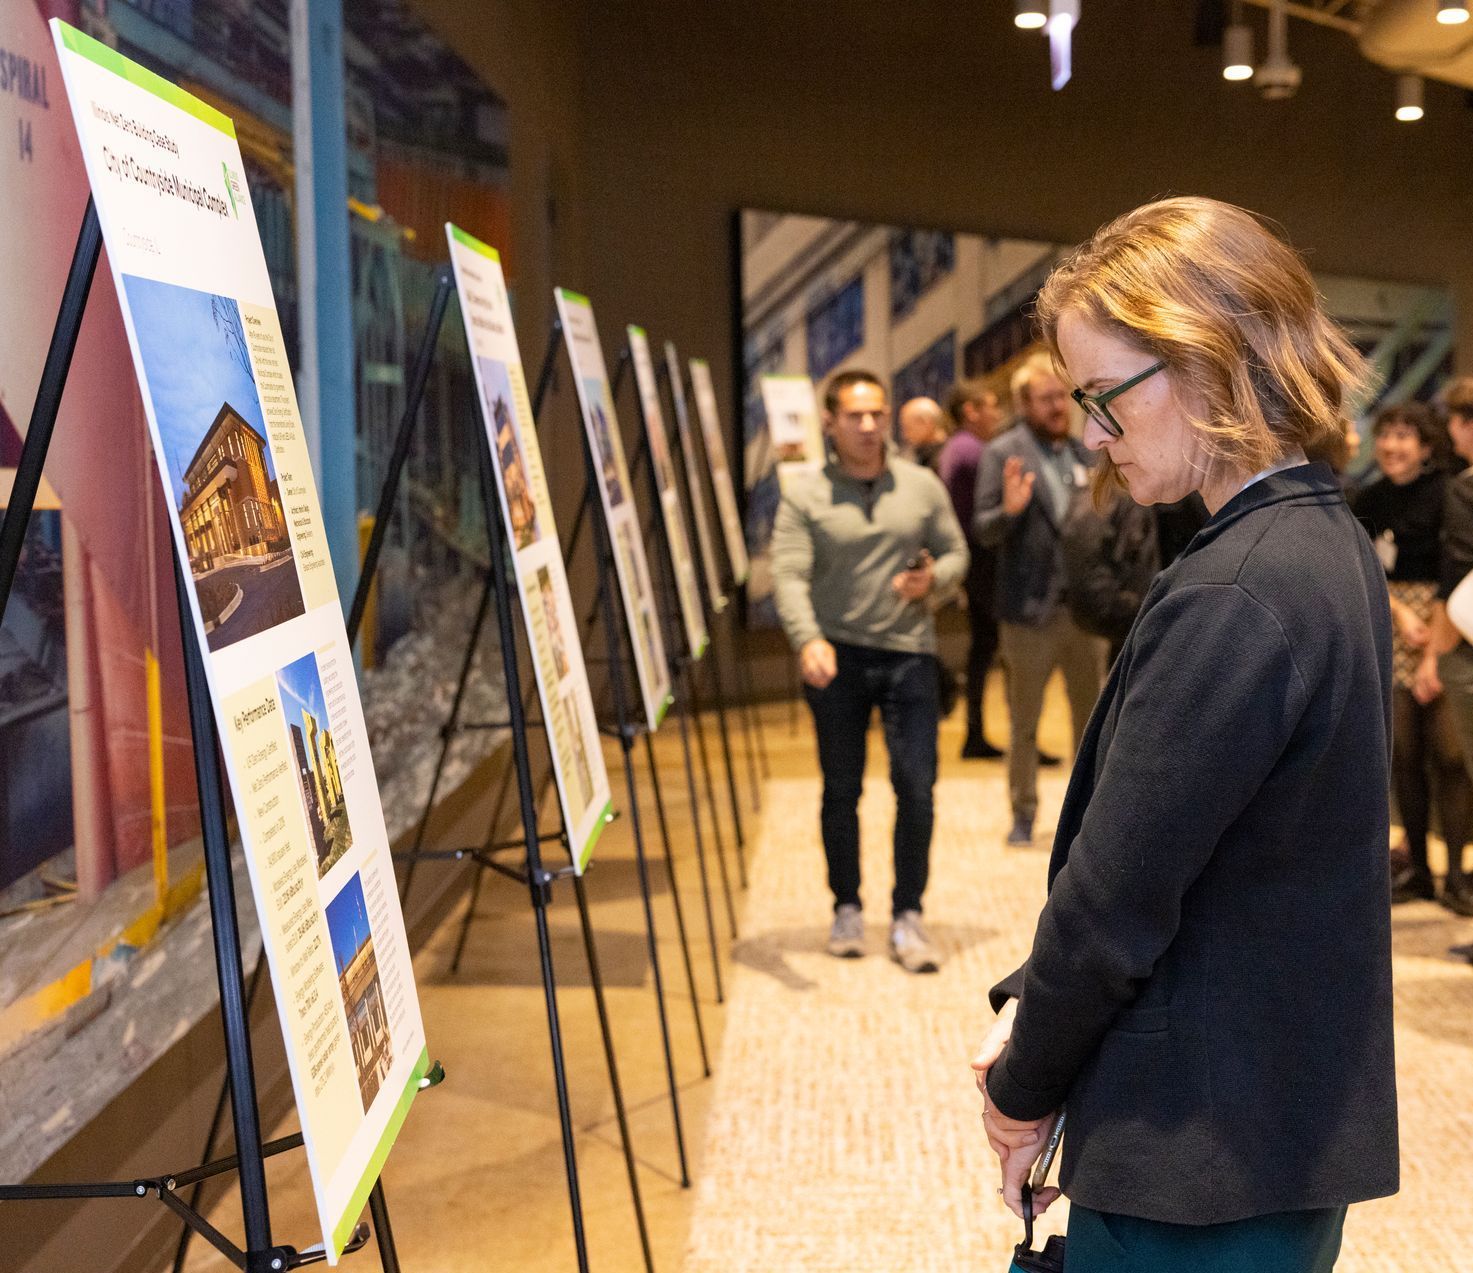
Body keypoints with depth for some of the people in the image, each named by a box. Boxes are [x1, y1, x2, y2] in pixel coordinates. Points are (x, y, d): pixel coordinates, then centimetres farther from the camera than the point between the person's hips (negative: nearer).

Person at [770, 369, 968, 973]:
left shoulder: (922, 486, 7)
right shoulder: (804, 495, -2)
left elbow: (956, 553, 12)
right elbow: (788, 576, -12)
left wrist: (933, 580, -11)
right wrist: (808, 640, -28)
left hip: (909, 651, 1)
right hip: (837, 656, -1)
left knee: (917, 787, -4)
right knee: (841, 789, 8)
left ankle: (907, 917, 8)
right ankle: (846, 909, 24)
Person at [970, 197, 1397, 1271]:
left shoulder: (1231, 598, -25)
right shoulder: (1328, 544, 6)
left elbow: (1117, 895, -20)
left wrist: (1023, 1089, -4)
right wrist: (1035, 1004, 5)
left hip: (1204, 1164, -9)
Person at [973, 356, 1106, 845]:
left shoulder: (1083, 453, 10)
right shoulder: (1003, 454, -5)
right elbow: (982, 532, -9)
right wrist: (1010, 509, -29)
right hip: (1031, 608, -4)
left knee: (1091, 717, 12)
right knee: (1023, 722, 7)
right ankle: (1023, 813, 20)